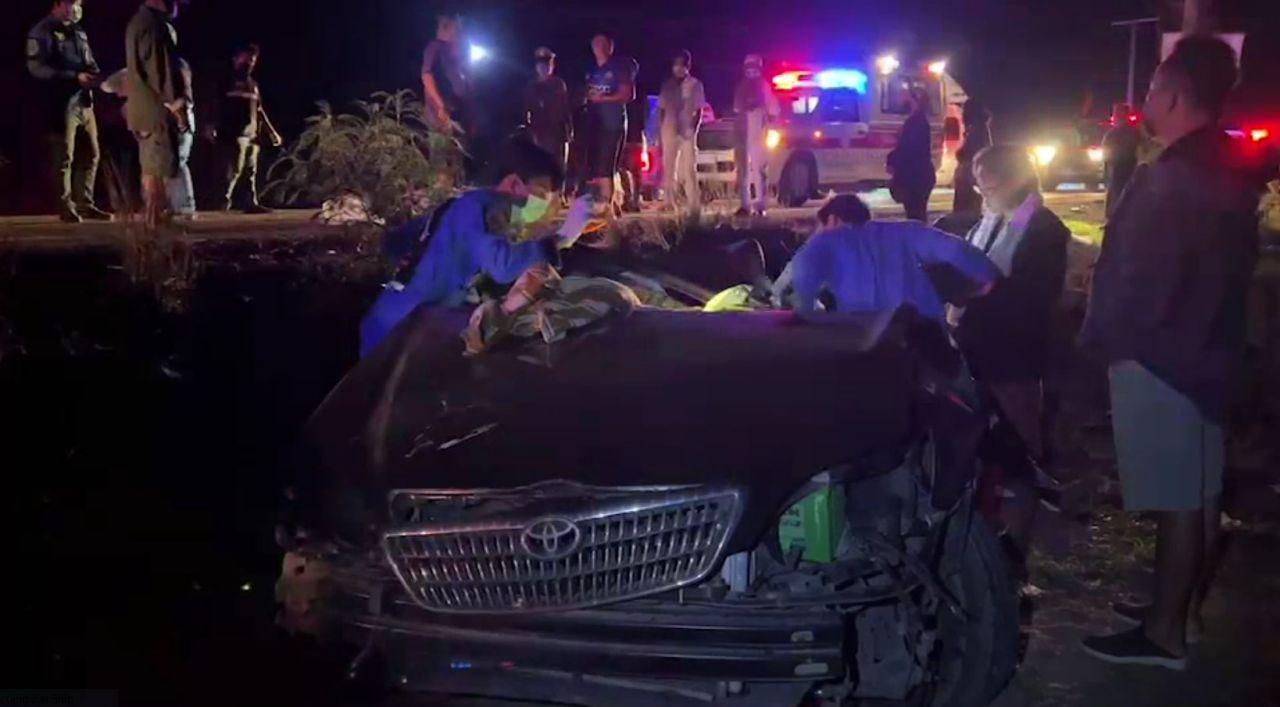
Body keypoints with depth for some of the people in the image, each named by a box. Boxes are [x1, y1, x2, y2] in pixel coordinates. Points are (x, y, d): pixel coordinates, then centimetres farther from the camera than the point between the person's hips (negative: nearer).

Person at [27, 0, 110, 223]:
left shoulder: (79, 32, 17)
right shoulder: (42, 32, -5)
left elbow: (90, 62, 24)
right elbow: (36, 68, -13)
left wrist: (96, 75, -1)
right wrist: (74, 77, -19)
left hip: (84, 101, 7)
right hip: (62, 103, -7)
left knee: (91, 154, 9)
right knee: (64, 158, -2)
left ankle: (85, 204, 18)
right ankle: (66, 207, 6)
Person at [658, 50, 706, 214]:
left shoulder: (695, 85, 2)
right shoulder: (667, 85, 11)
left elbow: (699, 111, 0)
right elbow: (661, 109, 12)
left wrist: (693, 129, -12)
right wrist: (660, 130, 3)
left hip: (687, 131, -3)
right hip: (669, 131, 4)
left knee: (689, 168, -7)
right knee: (669, 168, 3)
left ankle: (694, 204, -7)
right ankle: (671, 203, 9)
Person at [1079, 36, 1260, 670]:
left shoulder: (1172, 176, -21)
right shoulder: (1226, 172, 11)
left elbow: (1138, 277, -23)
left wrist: (1103, 336, -9)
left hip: (1158, 356, -10)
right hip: (1205, 349, 10)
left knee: (1175, 499, -3)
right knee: (1198, 491, 16)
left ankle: (1165, 632, 6)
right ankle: (1183, 607, 29)